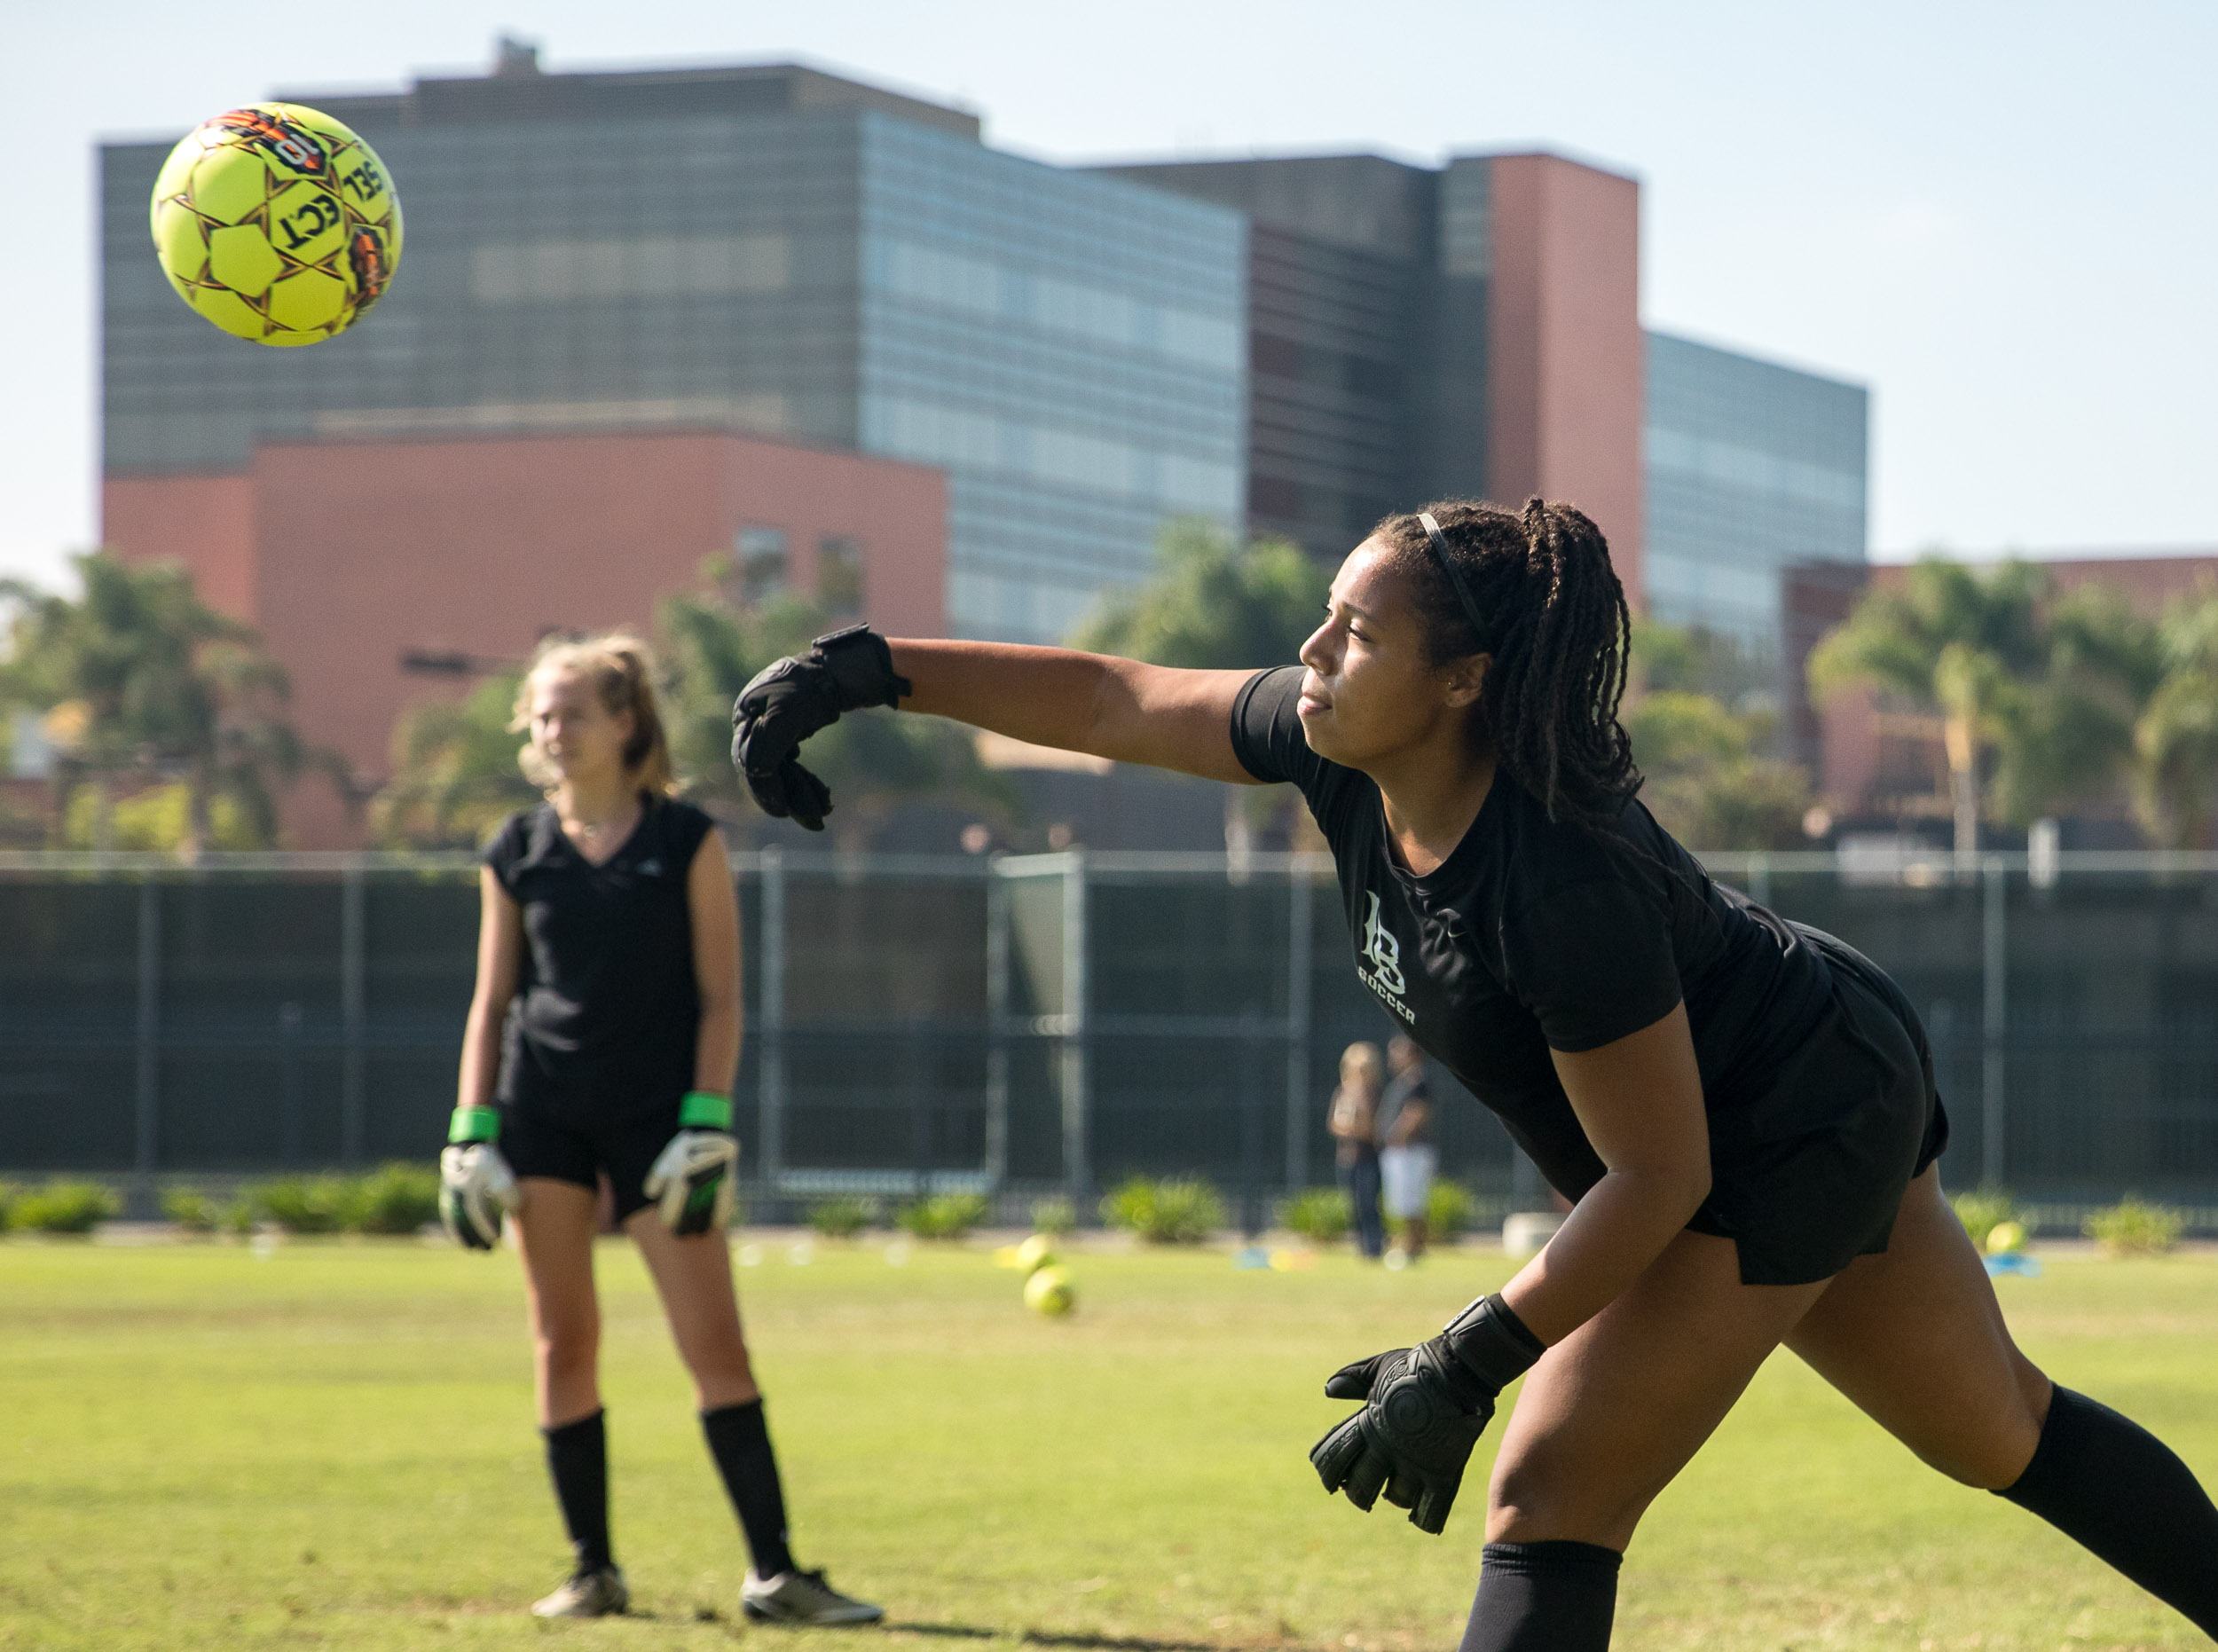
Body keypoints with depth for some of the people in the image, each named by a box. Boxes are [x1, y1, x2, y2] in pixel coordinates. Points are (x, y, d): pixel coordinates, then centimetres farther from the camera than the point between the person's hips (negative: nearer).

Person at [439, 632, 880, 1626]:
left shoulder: (688, 843, 1)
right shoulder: (517, 854, 7)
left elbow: (719, 996, -1)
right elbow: (492, 1001, 10)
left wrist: (707, 1126, -10)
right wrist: (470, 1134, 3)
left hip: (658, 1116, -2)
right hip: (544, 1114, 2)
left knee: (715, 1346, -6)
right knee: (563, 1344, 2)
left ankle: (773, 1572, -4)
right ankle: (591, 1570, 11)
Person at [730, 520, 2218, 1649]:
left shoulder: (1563, 879, -38)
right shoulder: (1350, 760, -16)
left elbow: (1661, 1176, -31)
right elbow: (1114, 700, -3)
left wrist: (1472, 1361, -29)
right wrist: (876, 671, -9)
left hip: (1800, 1134, -9)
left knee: (1555, 1503, -13)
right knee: (1998, 1431, 24)